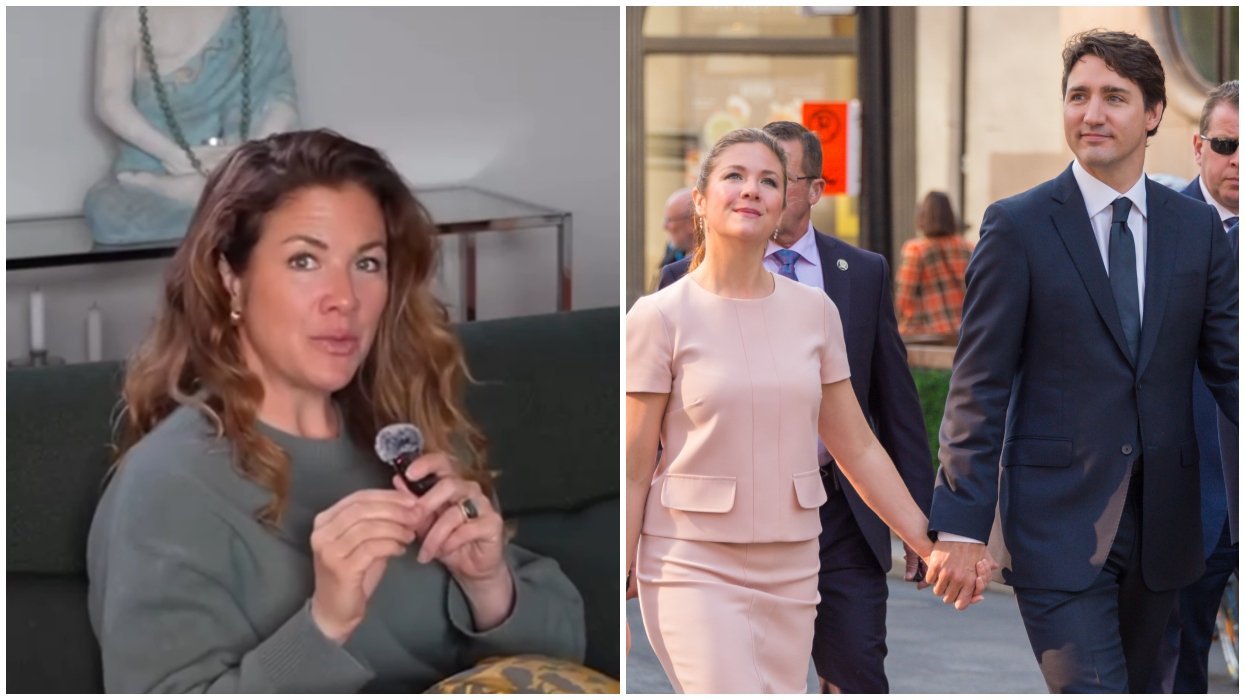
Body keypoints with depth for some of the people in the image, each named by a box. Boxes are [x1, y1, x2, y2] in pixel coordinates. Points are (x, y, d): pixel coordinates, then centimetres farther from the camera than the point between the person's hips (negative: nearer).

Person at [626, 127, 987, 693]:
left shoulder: (815, 311, 5)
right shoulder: (660, 317, -6)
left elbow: (858, 449, 12)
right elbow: (634, 473, -4)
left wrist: (932, 545, 8)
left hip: (790, 571, 4)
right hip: (695, 566, -4)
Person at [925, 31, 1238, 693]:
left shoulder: (1198, 229, 7)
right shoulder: (1017, 226, -4)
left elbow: (1228, 364, 9)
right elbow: (979, 385, -6)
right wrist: (961, 526, -11)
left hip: (1160, 527, 5)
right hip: (1058, 523, -4)